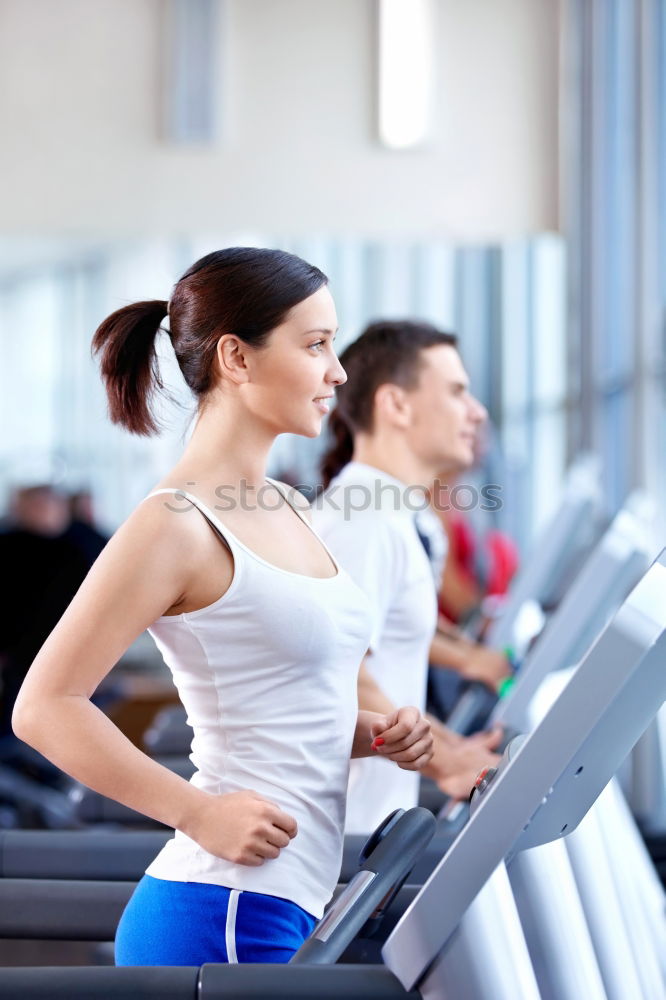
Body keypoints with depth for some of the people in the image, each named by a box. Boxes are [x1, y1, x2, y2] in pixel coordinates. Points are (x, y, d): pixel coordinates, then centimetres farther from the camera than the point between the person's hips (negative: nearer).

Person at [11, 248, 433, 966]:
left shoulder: (282, 508, 15)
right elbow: (45, 708, -16)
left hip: (285, 910, 9)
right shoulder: (177, 524, -12)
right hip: (226, 914, -9)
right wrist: (200, 813, -19)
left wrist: (371, 732, 8)